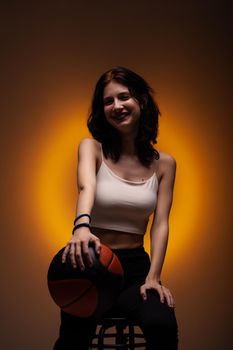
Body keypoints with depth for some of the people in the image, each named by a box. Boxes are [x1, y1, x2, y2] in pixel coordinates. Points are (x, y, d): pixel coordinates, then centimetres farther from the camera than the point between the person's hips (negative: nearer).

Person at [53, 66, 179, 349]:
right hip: (90, 262, -1)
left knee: (163, 326, -28)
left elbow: (160, 223, -2)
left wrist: (153, 277, -16)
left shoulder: (163, 163, 4)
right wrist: (82, 226, -45)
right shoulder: (92, 147, -2)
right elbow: (87, 186, -24)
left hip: (135, 266, 1)